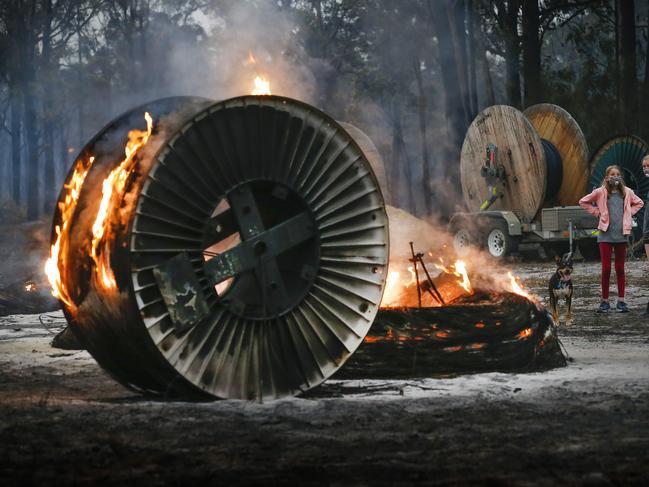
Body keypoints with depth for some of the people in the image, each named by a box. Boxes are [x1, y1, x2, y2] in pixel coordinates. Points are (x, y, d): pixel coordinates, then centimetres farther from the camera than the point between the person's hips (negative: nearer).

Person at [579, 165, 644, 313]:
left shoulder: (627, 192, 4)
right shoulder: (600, 192, -3)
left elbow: (639, 203, 20)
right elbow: (583, 202, 7)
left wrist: (628, 213, 6)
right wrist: (597, 212, -1)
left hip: (622, 234, 2)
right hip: (606, 235, -2)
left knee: (620, 268, 8)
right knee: (606, 268, -3)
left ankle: (621, 301, 12)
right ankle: (605, 301, 5)